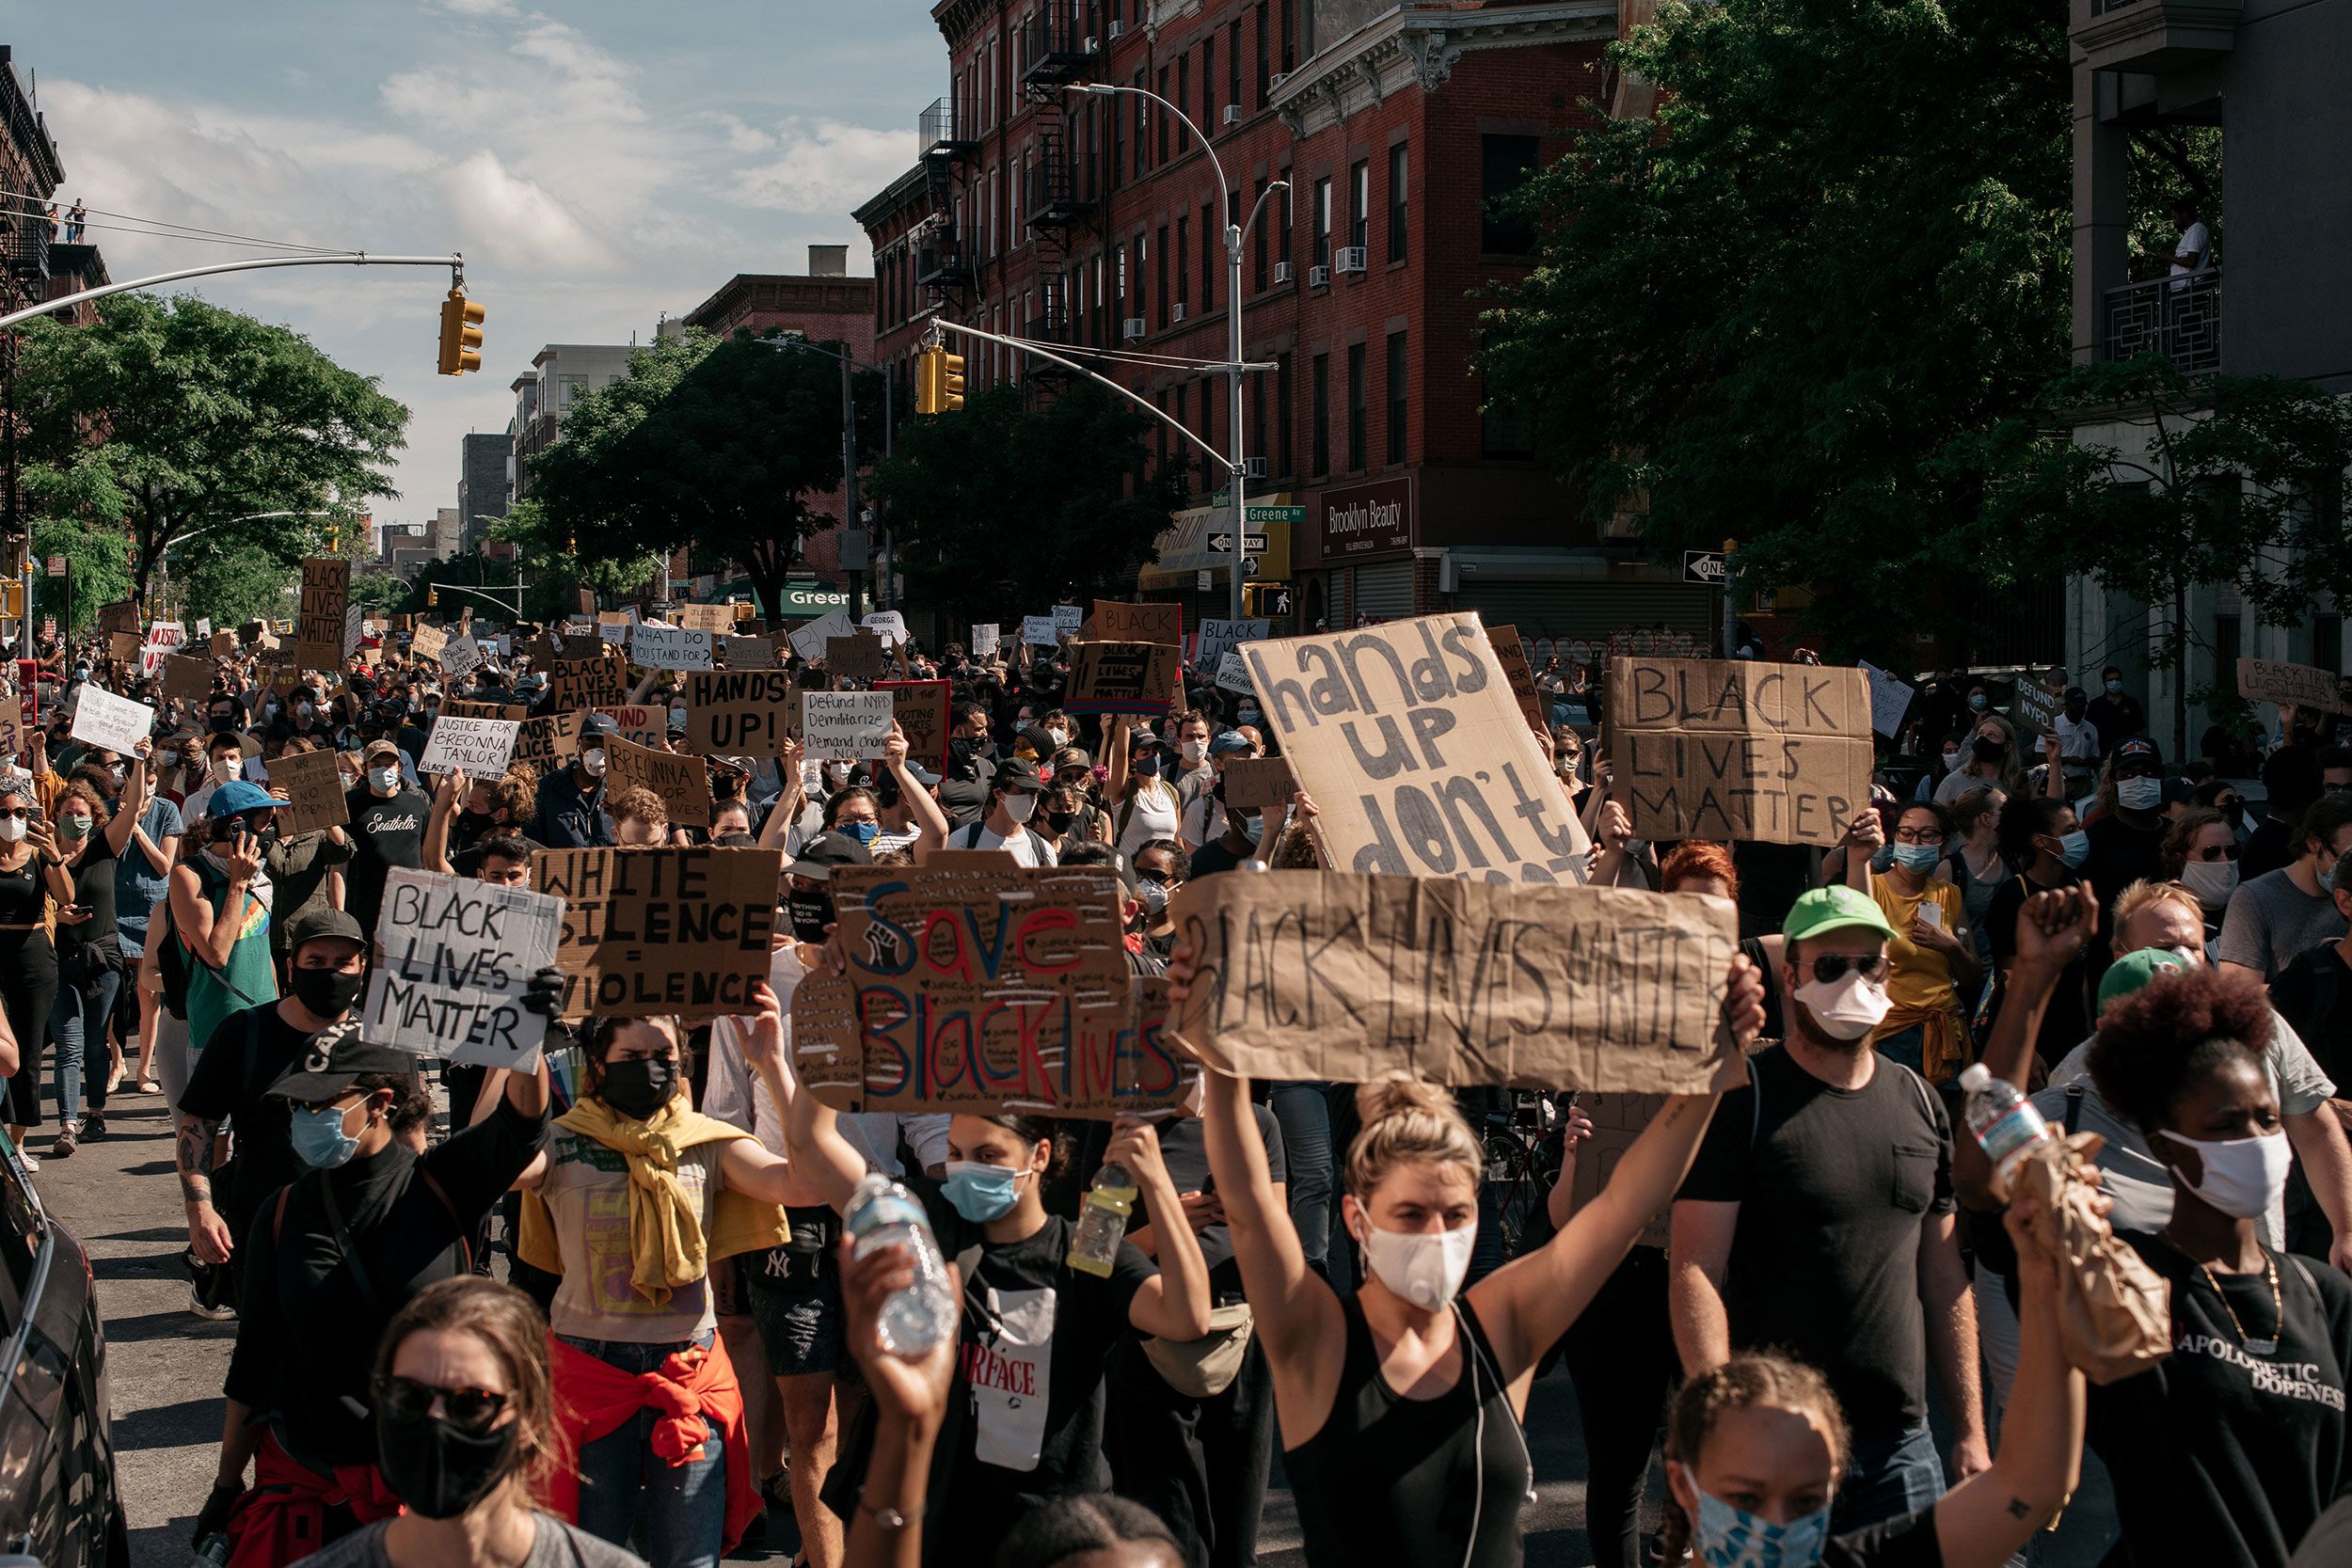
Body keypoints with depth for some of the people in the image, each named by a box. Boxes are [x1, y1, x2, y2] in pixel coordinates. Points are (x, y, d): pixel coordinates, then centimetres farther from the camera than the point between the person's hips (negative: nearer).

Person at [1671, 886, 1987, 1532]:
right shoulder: (1742, 1100, -7)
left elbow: (1943, 1274, 15)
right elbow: (1695, 1271, -13)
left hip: (1901, 1442, 5)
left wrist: (1970, 1427, 11)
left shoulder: (1919, 1103, 11)